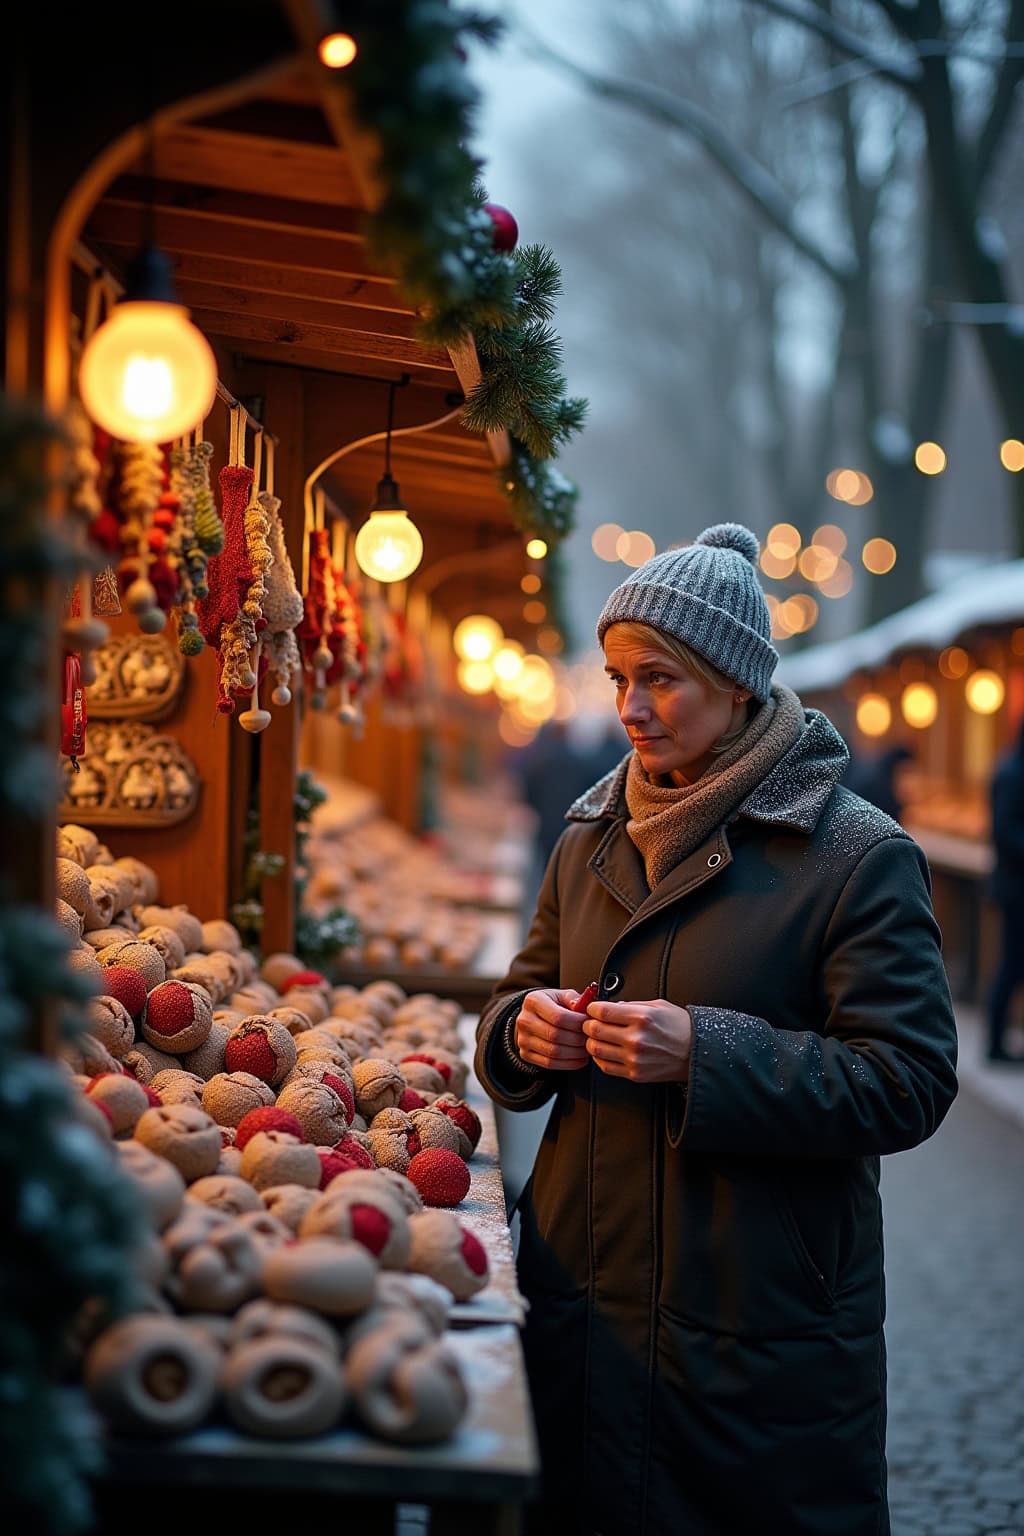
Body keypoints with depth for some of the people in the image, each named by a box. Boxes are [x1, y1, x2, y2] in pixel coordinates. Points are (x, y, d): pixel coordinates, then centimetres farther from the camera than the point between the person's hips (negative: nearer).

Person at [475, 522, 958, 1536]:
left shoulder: (857, 855, -10)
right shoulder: (594, 837, 9)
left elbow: (908, 1085, -15)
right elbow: (523, 993, 18)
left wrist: (706, 1055, -24)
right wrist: (522, 1030, -6)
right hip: (582, 1297, 5)